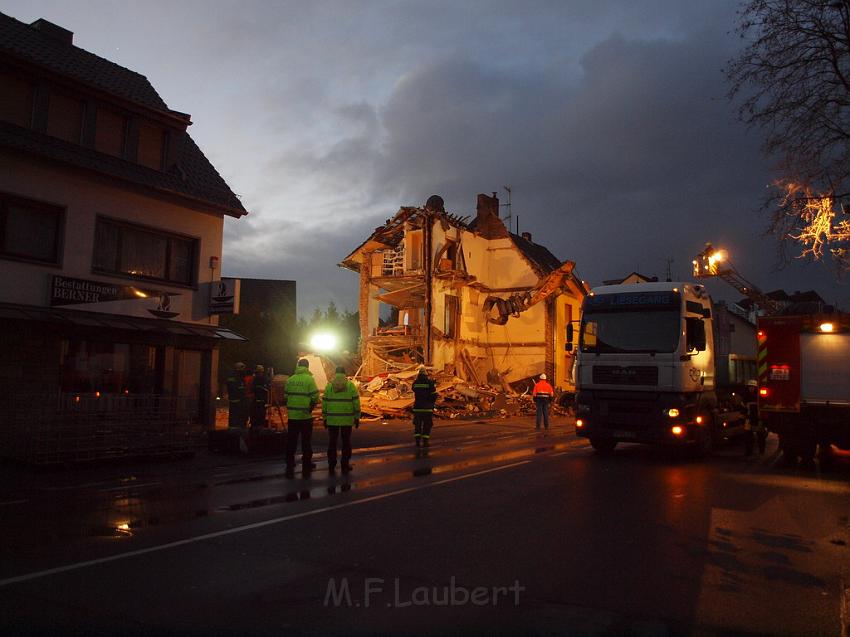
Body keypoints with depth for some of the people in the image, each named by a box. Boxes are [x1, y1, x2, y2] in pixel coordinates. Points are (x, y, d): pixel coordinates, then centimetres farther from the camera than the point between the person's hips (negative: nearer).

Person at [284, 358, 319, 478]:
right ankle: (306, 468, 13)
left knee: (291, 443, 11)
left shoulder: (290, 379, 2)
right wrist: (311, 407, 4)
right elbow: (315, 397, -13)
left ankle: (290, 469, 13)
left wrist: (291, 408, 12)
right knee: (306, 443, 8)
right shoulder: (309, 379, -9)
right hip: (306, 416, -3)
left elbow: (286, 395, 3)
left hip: (292, 416, 3)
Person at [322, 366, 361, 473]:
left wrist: (324, 418, 9)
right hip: (347, 420, -1)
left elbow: (324, 403, 3)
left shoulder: (329, 385, 3)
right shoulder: (350, 385, -1)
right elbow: (356, 402, -3)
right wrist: (357, 417, 3)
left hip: (332, 420, 1)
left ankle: (331, 465, 13)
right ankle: (345, 465, 10)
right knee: (346, 442, 9)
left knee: (332, 442, 10)